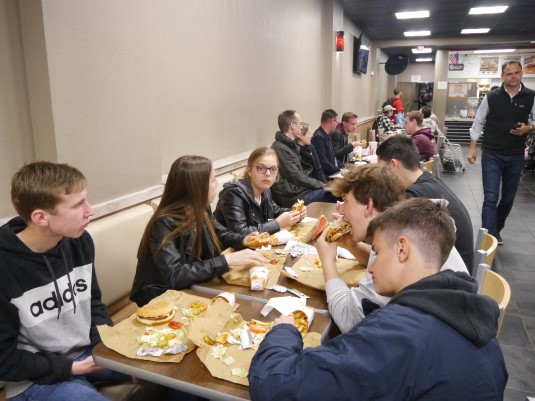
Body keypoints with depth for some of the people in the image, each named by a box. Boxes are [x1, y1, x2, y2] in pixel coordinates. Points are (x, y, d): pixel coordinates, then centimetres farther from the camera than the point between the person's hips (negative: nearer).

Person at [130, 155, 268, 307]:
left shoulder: (201, 210, -5)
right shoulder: (164, 224, -27)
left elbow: (222, 235, 13)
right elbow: (174, 277, -34)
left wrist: (245, 241, -8)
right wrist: (227, 259, -36)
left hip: (190, 289, 6)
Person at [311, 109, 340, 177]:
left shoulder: (327, 135, 14)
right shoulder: (318, 137, -16)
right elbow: (323, 162, -21)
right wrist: (339, 171, -16)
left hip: (334, 170, 9)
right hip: (326, 175, -9)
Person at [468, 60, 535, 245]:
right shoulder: (491, 96, -4)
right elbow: (478, 123, 2)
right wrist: (472, 148, -1)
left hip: (516, 156, 3)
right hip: (491, 154, -2)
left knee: (508, 198, 14)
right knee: (490, 198, -8)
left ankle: (496, 230, 34)